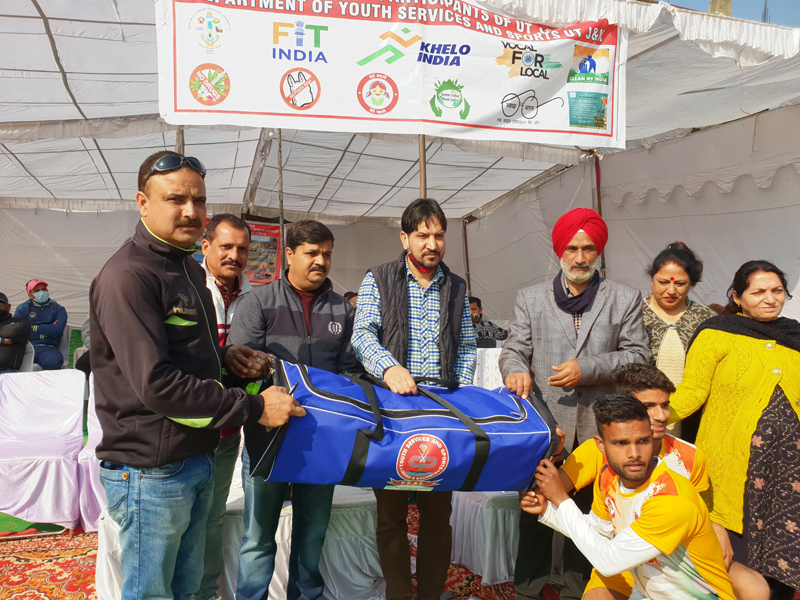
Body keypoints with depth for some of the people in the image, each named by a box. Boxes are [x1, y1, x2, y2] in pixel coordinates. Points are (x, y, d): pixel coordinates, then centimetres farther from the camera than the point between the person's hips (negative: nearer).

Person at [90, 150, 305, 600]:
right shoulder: (128, 275, -19)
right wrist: (253, 408, -22)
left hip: (198, 458, 9)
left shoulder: (190, 269, 13)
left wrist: (222, 356, 2)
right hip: (151, 469, -9)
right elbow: (156, 383, -26)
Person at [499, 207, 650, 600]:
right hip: (545, 424, 0)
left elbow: (638, 356, 1)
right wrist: (516, 369, -19)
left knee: (587, 514, 11)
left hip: (598, 429, 0)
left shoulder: (625, 299, 7)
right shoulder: (530, 299, 9)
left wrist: (587, 368, -12)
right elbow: (513, 349, 4)